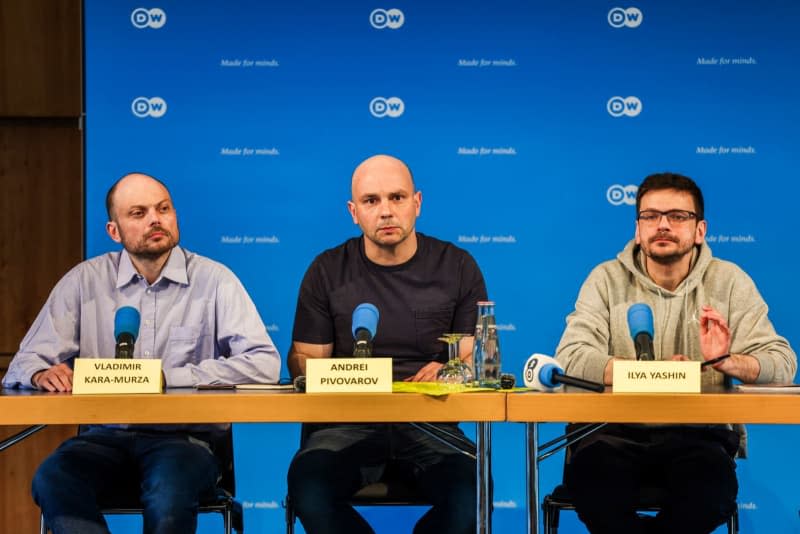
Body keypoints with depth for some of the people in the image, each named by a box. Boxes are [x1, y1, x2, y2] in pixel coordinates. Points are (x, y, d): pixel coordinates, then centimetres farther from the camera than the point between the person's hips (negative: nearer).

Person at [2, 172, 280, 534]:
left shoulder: (214, 280, 2)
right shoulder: (85, 281, 9)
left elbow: (264, 363, -8)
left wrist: (168, 377, -14)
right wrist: (42, 374, -17)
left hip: (185, 439, -2)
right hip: (105, 438, 2)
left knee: (171, 482, -36)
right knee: (51, 479, -30)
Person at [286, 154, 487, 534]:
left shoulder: (456, 267, 7)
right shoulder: (327, 271, 7)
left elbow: (477, 357, 9)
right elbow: (303, 358, 10)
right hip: (347, 423, 0)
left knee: (470, 495, -32)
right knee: (308, 487, -33)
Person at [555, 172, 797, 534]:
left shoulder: (728, 281, 8)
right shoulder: (607, 280, 7)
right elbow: (572, 357, -7)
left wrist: (728, 362, -21)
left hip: (698, 433, 1)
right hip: (616, 431, 0)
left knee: (712, 483, -33)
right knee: (590, 468, -34)